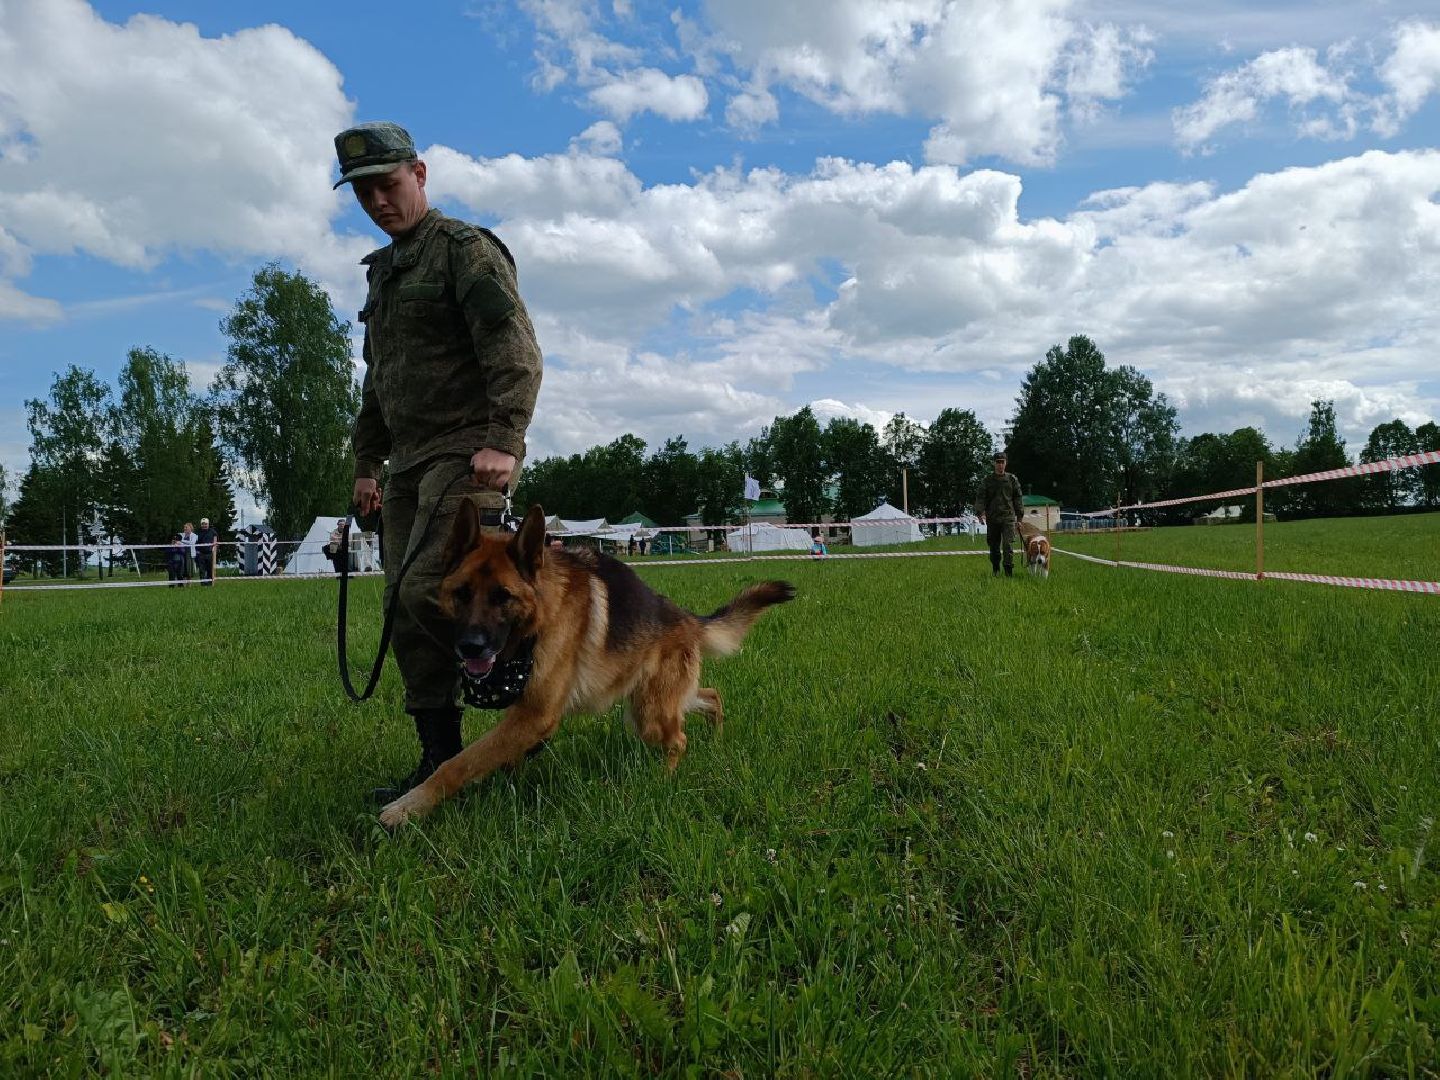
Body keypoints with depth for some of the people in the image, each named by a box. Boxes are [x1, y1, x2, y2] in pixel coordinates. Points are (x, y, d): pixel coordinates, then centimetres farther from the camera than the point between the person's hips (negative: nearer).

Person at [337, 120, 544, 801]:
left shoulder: (467, 249, -3)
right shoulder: (381, 271, 23)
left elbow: (516, 353, -15)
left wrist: (503, 441, -26)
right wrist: (366, 463, 25)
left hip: (467, 452, -8)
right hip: (408, 461, 9)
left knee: (427, 590, -23)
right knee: (405, 610, 3)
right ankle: (441, 758, 9)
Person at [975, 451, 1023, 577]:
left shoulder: (1012, 479, 9)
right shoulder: (987, 481, 6)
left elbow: (1017, 498, 12)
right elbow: (980, 498, 0)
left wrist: (1019, 514, 8)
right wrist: (980, 513, -14)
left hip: (1008, 518, -1)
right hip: (992, 518, 1)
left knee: (1008, 544, -14)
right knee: (994, 547, 7)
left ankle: (1009, 570, -11)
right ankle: (995, 570, 21)